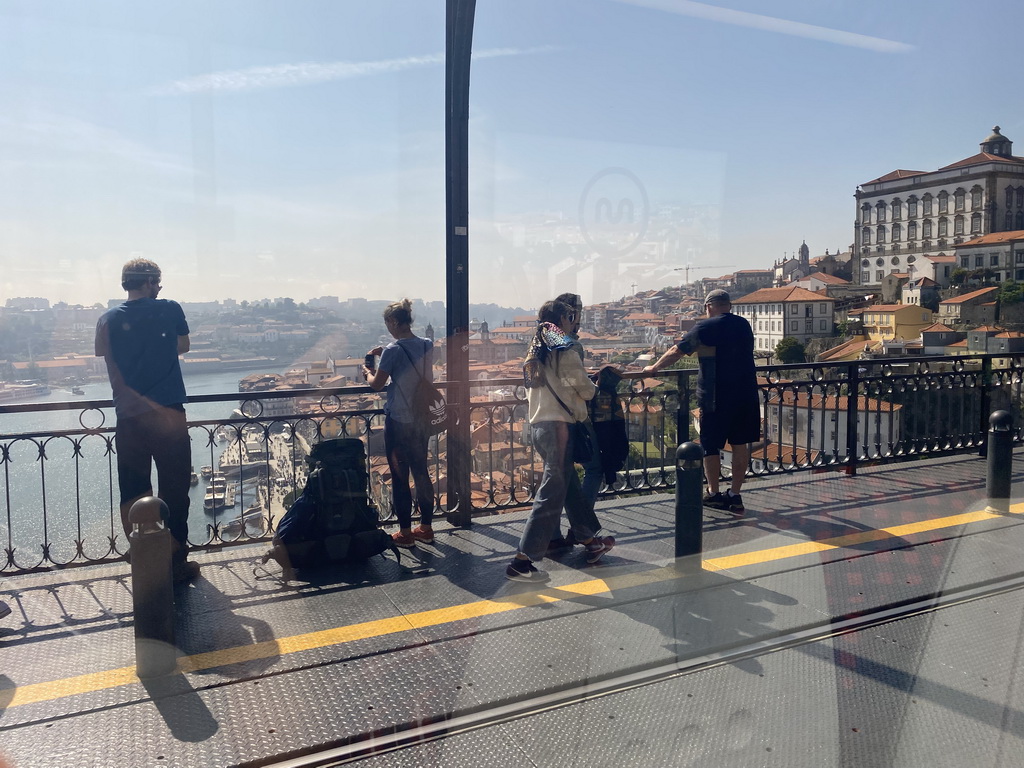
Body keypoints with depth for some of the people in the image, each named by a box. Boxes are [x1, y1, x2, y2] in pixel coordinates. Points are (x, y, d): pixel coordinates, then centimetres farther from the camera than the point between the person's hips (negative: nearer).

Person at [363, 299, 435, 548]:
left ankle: (405, 533, 12)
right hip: (422, 419, 6)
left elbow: (377, 384, -9)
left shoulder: (393, 350, -17)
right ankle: (426, 527, 23)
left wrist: (367, 372, 11)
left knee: (400, 477, 4)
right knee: (421, 473, 15)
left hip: (398, 421, -6)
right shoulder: (427, 345, 3)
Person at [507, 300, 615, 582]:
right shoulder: (564, 352, -11)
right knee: (551, 494, -5)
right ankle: (522, 561, -6)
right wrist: (593, 386, 18)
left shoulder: (535, 353, 12)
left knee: (569, 484, 19)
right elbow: (586, 391, -5)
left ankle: (590, 542, 33)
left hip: (538, 425, 9)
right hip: (558, 426, -9)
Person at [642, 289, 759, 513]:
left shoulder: (705, 327, -7)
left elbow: (675, 352, 1)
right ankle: (735, 495, 13)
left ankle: (713, 493, 15)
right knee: (740, 444, 9)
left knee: (711, 446, 7)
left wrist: (654, 368, 14)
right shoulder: (744, 325, 9)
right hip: (746, 394, 5)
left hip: (715, 396, -5)